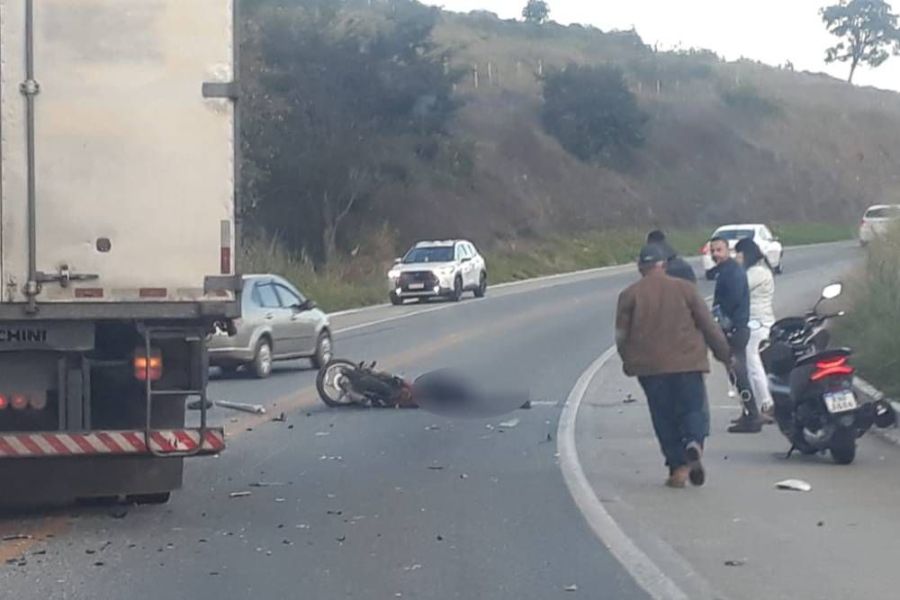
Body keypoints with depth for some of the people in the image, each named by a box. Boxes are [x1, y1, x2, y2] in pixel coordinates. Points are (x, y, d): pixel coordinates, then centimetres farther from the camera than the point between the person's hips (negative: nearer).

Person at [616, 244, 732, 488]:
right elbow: (708, 324, 4)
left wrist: (629, 362, 20)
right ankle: (694, 443, -23)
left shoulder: (630, 295, 2)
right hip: (687, 363, 0)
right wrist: (724, 352, 15)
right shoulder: (684, 289, 3)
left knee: (665, 418, 8)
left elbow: (622, 336, 5)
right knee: (693, 409, 6)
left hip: (650, 367, 1)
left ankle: (678, 466, 4)